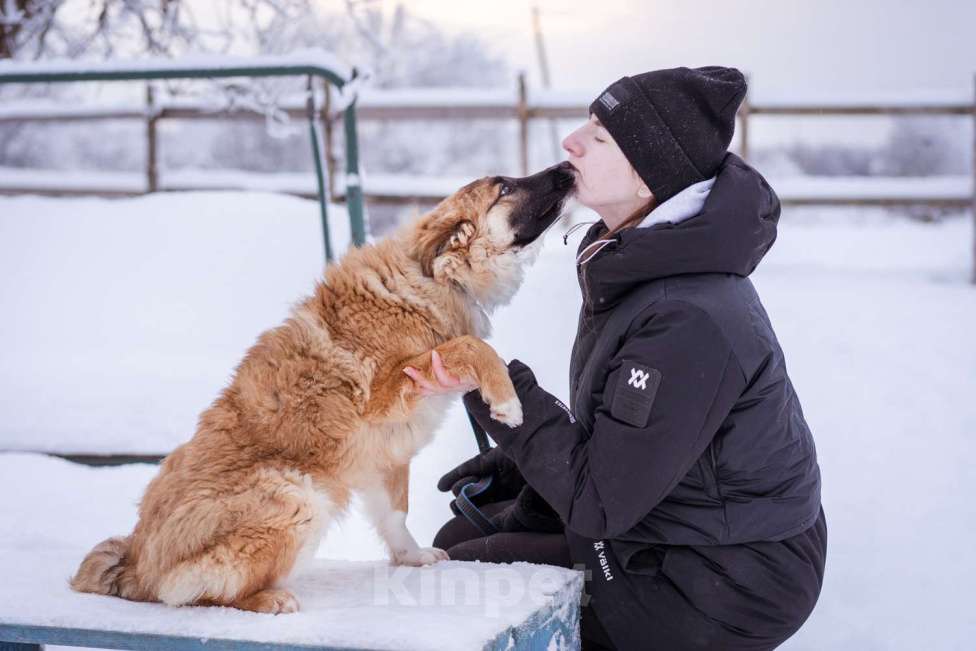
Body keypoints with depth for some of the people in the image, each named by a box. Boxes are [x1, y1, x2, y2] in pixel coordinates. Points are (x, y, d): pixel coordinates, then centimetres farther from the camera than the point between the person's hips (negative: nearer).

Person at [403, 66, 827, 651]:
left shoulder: (689, 323, -31)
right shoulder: (639, 262, 1)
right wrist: (511, 467, 7)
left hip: (723, 586, -9)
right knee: (459, 538, 14)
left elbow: (598, 503, -26)